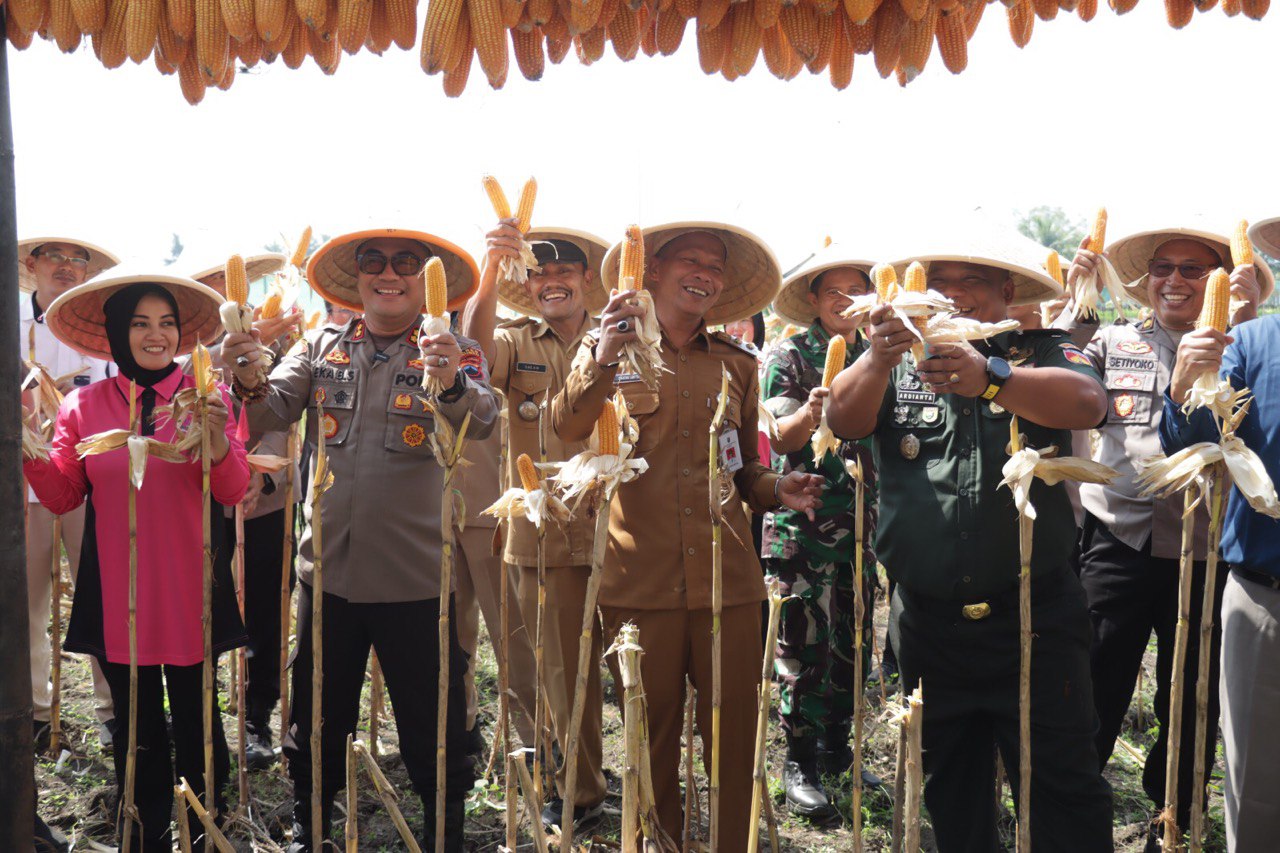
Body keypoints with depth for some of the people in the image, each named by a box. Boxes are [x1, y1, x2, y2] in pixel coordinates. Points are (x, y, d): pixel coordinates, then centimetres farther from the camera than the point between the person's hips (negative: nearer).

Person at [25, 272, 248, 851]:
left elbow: (233, 493, -9)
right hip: (117, 596, 2)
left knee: (196, 718, 9)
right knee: (136, 726, 13)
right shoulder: (84, 405, 2)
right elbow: (62, 496, 0)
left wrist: (217, 440, -27)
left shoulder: (207, 397, -3)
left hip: (189, 592, -1)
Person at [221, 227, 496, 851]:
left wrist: (453, 383, -44)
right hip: (328, 569, 3)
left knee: (433, 730, 7)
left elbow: (481, 421, -22)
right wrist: (249, 382, -28)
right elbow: (275, 412, -6)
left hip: (415, 575, -3)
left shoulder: (452, 352, -4)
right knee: (316, 721, 18)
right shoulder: (322, 347, 6)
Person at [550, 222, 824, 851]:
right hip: (640, 579, -2)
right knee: (653, 735, 7)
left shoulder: (736, 364, 13)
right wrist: (602, 360, -32)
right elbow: (567, 427, -15)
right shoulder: (607, 350, 5)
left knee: (734, 733, 5)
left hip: (726, 578, 2)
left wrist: (779, 489, 0)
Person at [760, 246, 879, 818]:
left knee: (853, 642, 10)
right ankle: (799, 762, 9)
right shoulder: (789, 356, -3)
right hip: (801, 520, -5)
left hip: (861, 520, 5)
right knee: (802, 644, -3)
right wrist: (811, 413, -32)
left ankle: (836, 749, 26)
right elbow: (781, 437, -12)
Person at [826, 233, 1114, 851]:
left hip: (1034, 618, -2)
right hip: (927, 621, 3)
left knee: (1063, 789, -1)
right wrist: (879, 360, -32)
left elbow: (1087, 402, -21)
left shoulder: (1043, 353, 1)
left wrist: (988, 377, -39)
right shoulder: (897, 363, 8)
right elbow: (843, 419, -10)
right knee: (950, 792, 17)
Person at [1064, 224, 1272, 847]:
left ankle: (1172, 827, 32)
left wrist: (1249, 319, -16)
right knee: (1094, 693, 0)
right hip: (1118, 543, -1)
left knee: (1192, 705, 13)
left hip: (1203, 554, 1)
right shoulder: (1113, 342, 9)